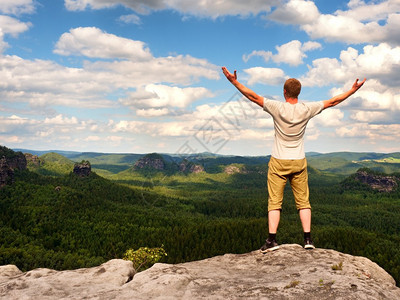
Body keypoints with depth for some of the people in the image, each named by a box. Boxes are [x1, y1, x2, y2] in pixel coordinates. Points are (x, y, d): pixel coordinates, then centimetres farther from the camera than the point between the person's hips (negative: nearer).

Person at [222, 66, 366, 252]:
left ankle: (272, 239, -3)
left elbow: (253, 96, -11)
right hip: (299, 162, 2)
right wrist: (353, 90, 16)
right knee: (303, 201, 9)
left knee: (274, 201, 1)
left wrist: (234, 81, -6)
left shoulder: (277, 108, -13)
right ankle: (308, 238, 8)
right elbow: (333, 101, 5)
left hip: (278, 162, -2)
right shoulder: (307, 110, -5)